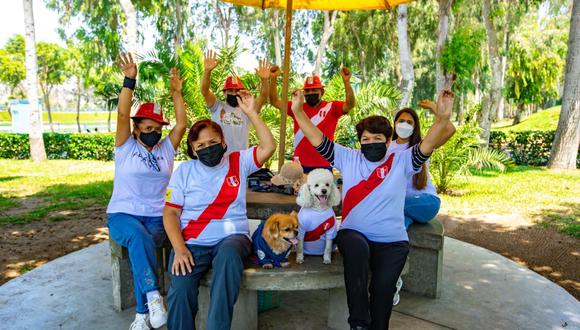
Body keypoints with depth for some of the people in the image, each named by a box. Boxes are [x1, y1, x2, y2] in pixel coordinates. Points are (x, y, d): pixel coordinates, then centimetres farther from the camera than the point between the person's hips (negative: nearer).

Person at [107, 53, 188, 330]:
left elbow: (182, 124, 0)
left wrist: (176, 92, -1)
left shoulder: (166, 148, 11)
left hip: (156, 216, 2)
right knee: (139, 236, -36)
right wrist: (130, 80, -17)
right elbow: (122, 114, -9)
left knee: (142, 245, -29)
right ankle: (153, 296, -34)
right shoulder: (125, 146, 4)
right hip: (122, 214, -2)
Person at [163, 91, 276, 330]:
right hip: (192, 241, 1)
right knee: (180, 288, -28)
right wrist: (179, 248, -11)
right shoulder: (184, 170, 8)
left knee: (228, 254, -37)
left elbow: (268, 147, -4)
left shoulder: (238, 162, 9)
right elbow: (170, 212, 4)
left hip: (232, 236, 0)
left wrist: (251, 113, -9)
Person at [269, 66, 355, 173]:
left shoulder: (331, 108, -1)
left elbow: (350, 104, -15)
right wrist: (273, 79, -9)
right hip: (300, 165, 2)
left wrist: (346, 82, -29)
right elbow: (275, 101, 4)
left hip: (324, 166, -2)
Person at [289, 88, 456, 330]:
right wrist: (298, 111, -10)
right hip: (353, 234, 0)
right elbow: (318, 140, 1)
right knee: (357, 246, -34)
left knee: (383, 287, -18)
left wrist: (443, 118, -29)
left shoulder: (402, 162, 2)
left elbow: (430, 142, -11)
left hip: (392, 242, 1)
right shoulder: (348, 159, 6)